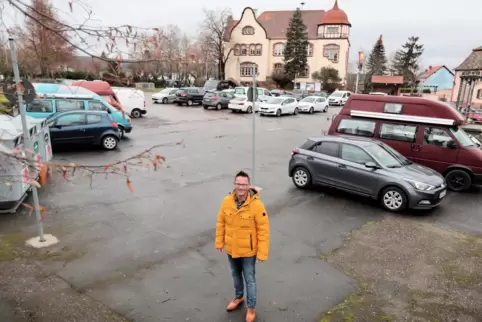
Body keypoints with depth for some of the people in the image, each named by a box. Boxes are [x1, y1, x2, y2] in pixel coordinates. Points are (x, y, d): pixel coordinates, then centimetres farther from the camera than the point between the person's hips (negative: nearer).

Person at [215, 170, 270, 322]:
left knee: (250, 279, 14)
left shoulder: (257, 205, -23)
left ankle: (251, 308, 35)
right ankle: (238, 297, 51)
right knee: (236, 275, 26)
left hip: (248, 251, -4)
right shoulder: (227, 201, -12)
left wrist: (262, 253, -17)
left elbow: (263, 230, -18)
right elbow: (221, 223, 1)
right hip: (231, 249, 4)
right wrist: (219, 242, 5)